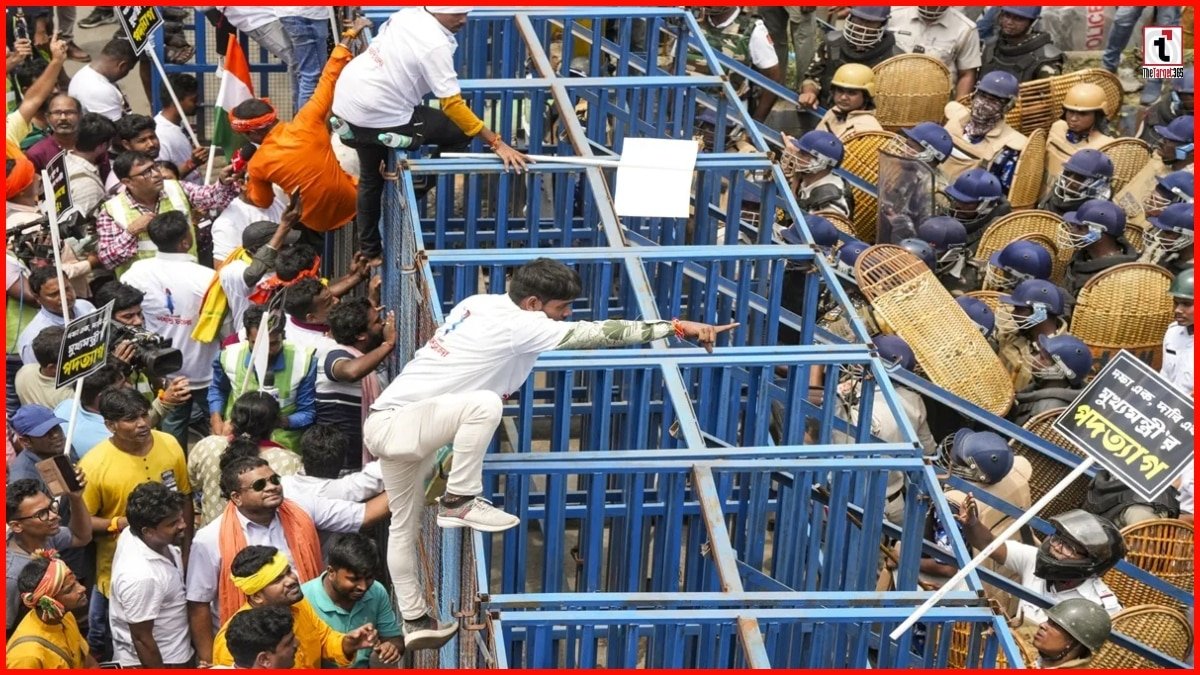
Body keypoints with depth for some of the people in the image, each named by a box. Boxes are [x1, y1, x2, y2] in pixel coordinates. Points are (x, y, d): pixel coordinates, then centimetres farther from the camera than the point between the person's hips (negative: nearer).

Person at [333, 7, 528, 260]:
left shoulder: (408, 14, 5)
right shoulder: (436, 45, -20)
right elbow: (453, 105, -23)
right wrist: (497, 143, -22)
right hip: (379, 117, -9)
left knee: (371, 177, 28)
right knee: (461, 133, 1)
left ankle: (370, 250, 41)